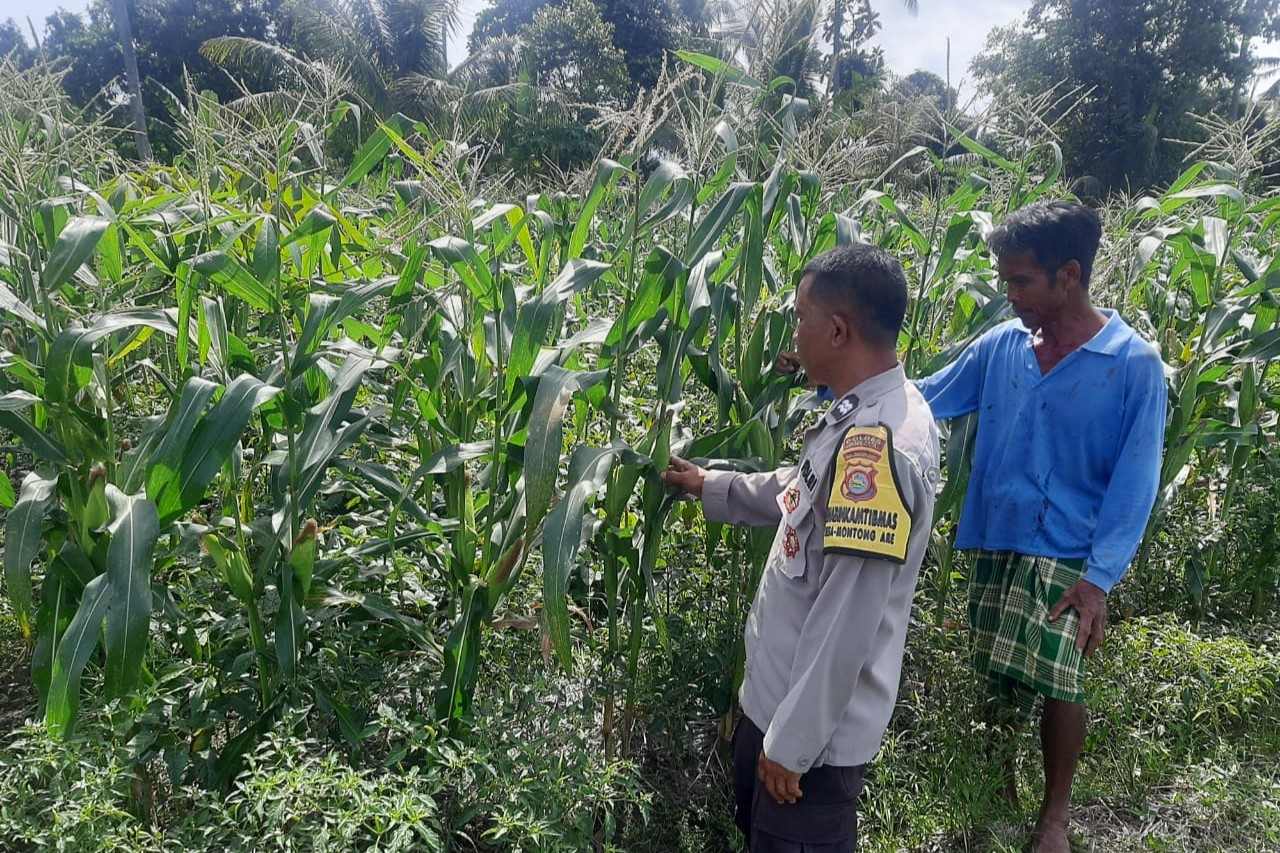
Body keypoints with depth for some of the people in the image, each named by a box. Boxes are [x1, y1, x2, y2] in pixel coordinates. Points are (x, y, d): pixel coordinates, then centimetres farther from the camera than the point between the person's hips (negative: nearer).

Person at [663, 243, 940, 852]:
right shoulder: (865, 415, 1)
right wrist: (710, 486, 24)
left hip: (817, 725, -9)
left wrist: (794, 741, -21)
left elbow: (849, 618, -30)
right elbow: (804, 493, 20)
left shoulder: (876, 446, -31)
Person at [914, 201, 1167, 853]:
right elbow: (920, 400, 8)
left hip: (1068, 559, -4)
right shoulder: (1002, 345, 1)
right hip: (993, 544, 4)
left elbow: (1134, 483, -11)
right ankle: (1000, 786, 38)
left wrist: (1100, 576, -19)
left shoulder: (1134, 364, -9)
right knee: (993, 678, 13)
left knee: (1054, 682, -7)